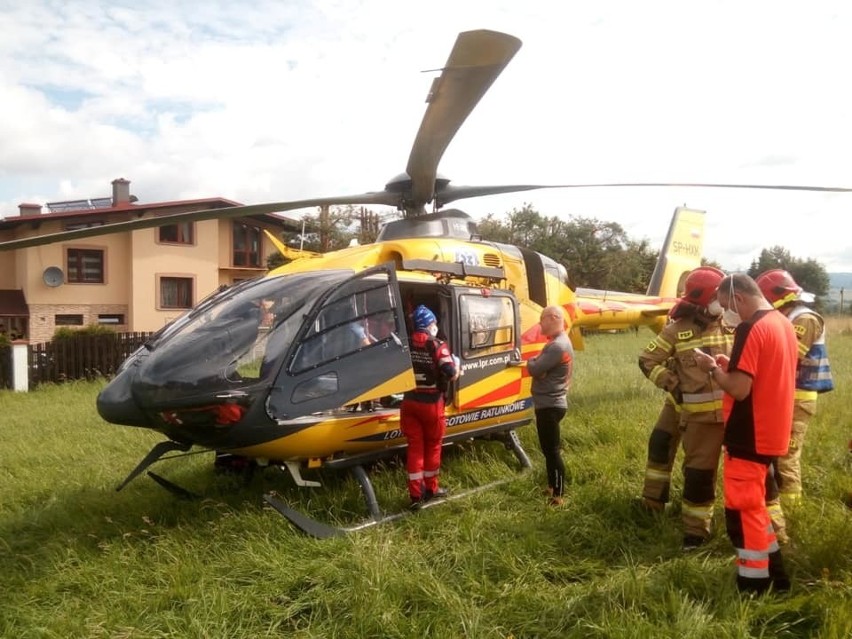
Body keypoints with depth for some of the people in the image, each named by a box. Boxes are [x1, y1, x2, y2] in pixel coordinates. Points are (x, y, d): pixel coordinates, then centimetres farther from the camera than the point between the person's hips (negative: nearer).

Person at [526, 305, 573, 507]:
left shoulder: (558, 346, -20)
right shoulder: (558, 342, 14)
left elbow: (535, 370, -23)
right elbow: (543, 368, 16)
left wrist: (531, 361, -3)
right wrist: (536, 363, -3)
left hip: (550, 405, -11)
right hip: (549, 404, 11)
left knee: (552, 450, -5)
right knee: (548, 449, 19)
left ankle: (558, 496, 2)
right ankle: (552, 487, 31)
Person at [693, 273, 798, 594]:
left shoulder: (750, 329, -20)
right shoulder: (784, 324, 9)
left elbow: (740, 389, -24)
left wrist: (713, 368, -8)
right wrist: (732, 365, 10)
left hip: (749, 438, -10)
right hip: (770, 434, 10)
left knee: (742, 512, 2)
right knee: (754, 506, 21)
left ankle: (753, 589, 11)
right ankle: (773, 575, 30)